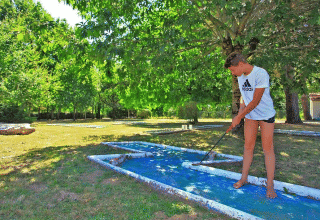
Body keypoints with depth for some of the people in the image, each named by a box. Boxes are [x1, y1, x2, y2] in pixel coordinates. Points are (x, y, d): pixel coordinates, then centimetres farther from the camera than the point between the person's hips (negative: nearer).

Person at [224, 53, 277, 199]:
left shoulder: (261, 74, -21)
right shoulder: (240, 77, 3)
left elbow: (255, 101, -23)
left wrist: (239, 117, -20)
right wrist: (240, 112, -4)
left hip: (266, 115, -6)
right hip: (250, 115, 6)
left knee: (268, 148, -3)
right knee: (248, 147, 7)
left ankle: (270, 185, 8)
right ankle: (244, 178, 19)